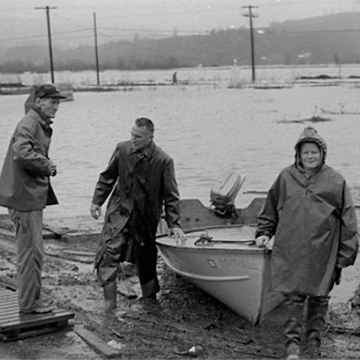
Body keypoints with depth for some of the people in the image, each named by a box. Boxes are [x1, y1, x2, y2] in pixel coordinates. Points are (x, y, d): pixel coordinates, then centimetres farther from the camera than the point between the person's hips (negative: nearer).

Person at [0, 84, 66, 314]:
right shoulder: (29, 123, -16)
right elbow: (22, 153, -31)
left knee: (32, 251, 17)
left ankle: (33, 299, 28)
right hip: (24, 195, -11)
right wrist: (47, 166, -18)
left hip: (33, 195, 11)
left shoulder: (43, 125, 16)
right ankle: (29, 303, 4)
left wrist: (47, 166, 3)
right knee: (31, 251, -4)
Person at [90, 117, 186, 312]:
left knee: (146, 259, 11)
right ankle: (110, 302, -6)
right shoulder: (122, 149, -5)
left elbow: (170, 195, -8)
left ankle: (150, 299, 30)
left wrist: (174, 224, -10)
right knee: (107, 253, -11)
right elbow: (107, 177, 8)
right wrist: (97, 201, 5)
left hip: (146, 216, -1)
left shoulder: (163, 161, -12)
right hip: (119, 211, 1)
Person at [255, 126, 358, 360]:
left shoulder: (336, 182, 0)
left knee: (319, 297, 8)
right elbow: (270, 210, 18)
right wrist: (264, 233, 12)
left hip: (322, 253, 0)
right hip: (290, 252, 1)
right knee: (293, 296, -2)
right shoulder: (286, 178, 5)